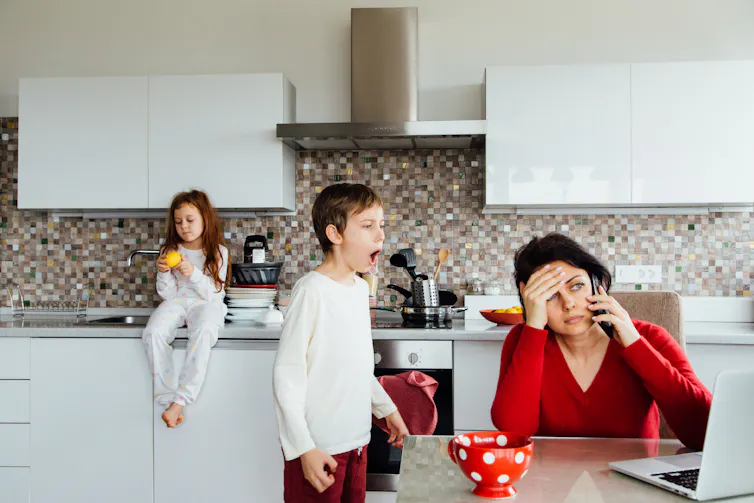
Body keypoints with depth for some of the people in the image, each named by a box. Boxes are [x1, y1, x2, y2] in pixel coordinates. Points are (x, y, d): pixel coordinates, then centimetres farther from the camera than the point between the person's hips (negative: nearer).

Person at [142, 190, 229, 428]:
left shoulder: (218, 251, 0)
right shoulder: (170, 250, 7)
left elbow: (212, 293, -7)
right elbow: (167, 294, 6)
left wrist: (193, 273, -22)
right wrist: (163, 272, -14)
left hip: (206, 303, -3)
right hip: (176, 301, 3)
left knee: (203, 332, -37)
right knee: (153, 332, -29)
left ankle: (180, 401, -35)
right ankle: (167, 397, -23)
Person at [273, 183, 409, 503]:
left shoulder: (360, 287, 8)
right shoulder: (312, 290, -17)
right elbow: (287, 376, -17)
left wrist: (387, 408, 21)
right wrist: (304, 449, -20)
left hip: (356, 440, 8)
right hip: (319, 449, -7)